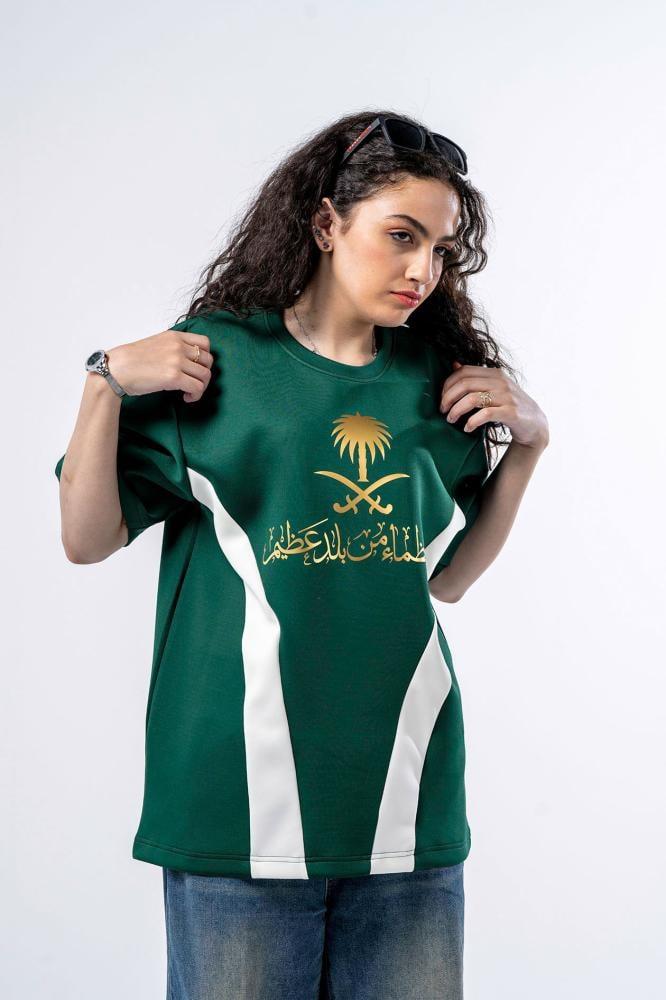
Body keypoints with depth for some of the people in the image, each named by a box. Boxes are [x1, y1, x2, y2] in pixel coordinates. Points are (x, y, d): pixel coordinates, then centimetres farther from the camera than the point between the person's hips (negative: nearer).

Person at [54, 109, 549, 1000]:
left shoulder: (437, 382, 9)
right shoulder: (216, 359, -2)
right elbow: (88, 540, 0)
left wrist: (527, 443, 8)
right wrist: (107, 383, -11)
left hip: (406, 798, 4)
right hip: (243, 797, -3)